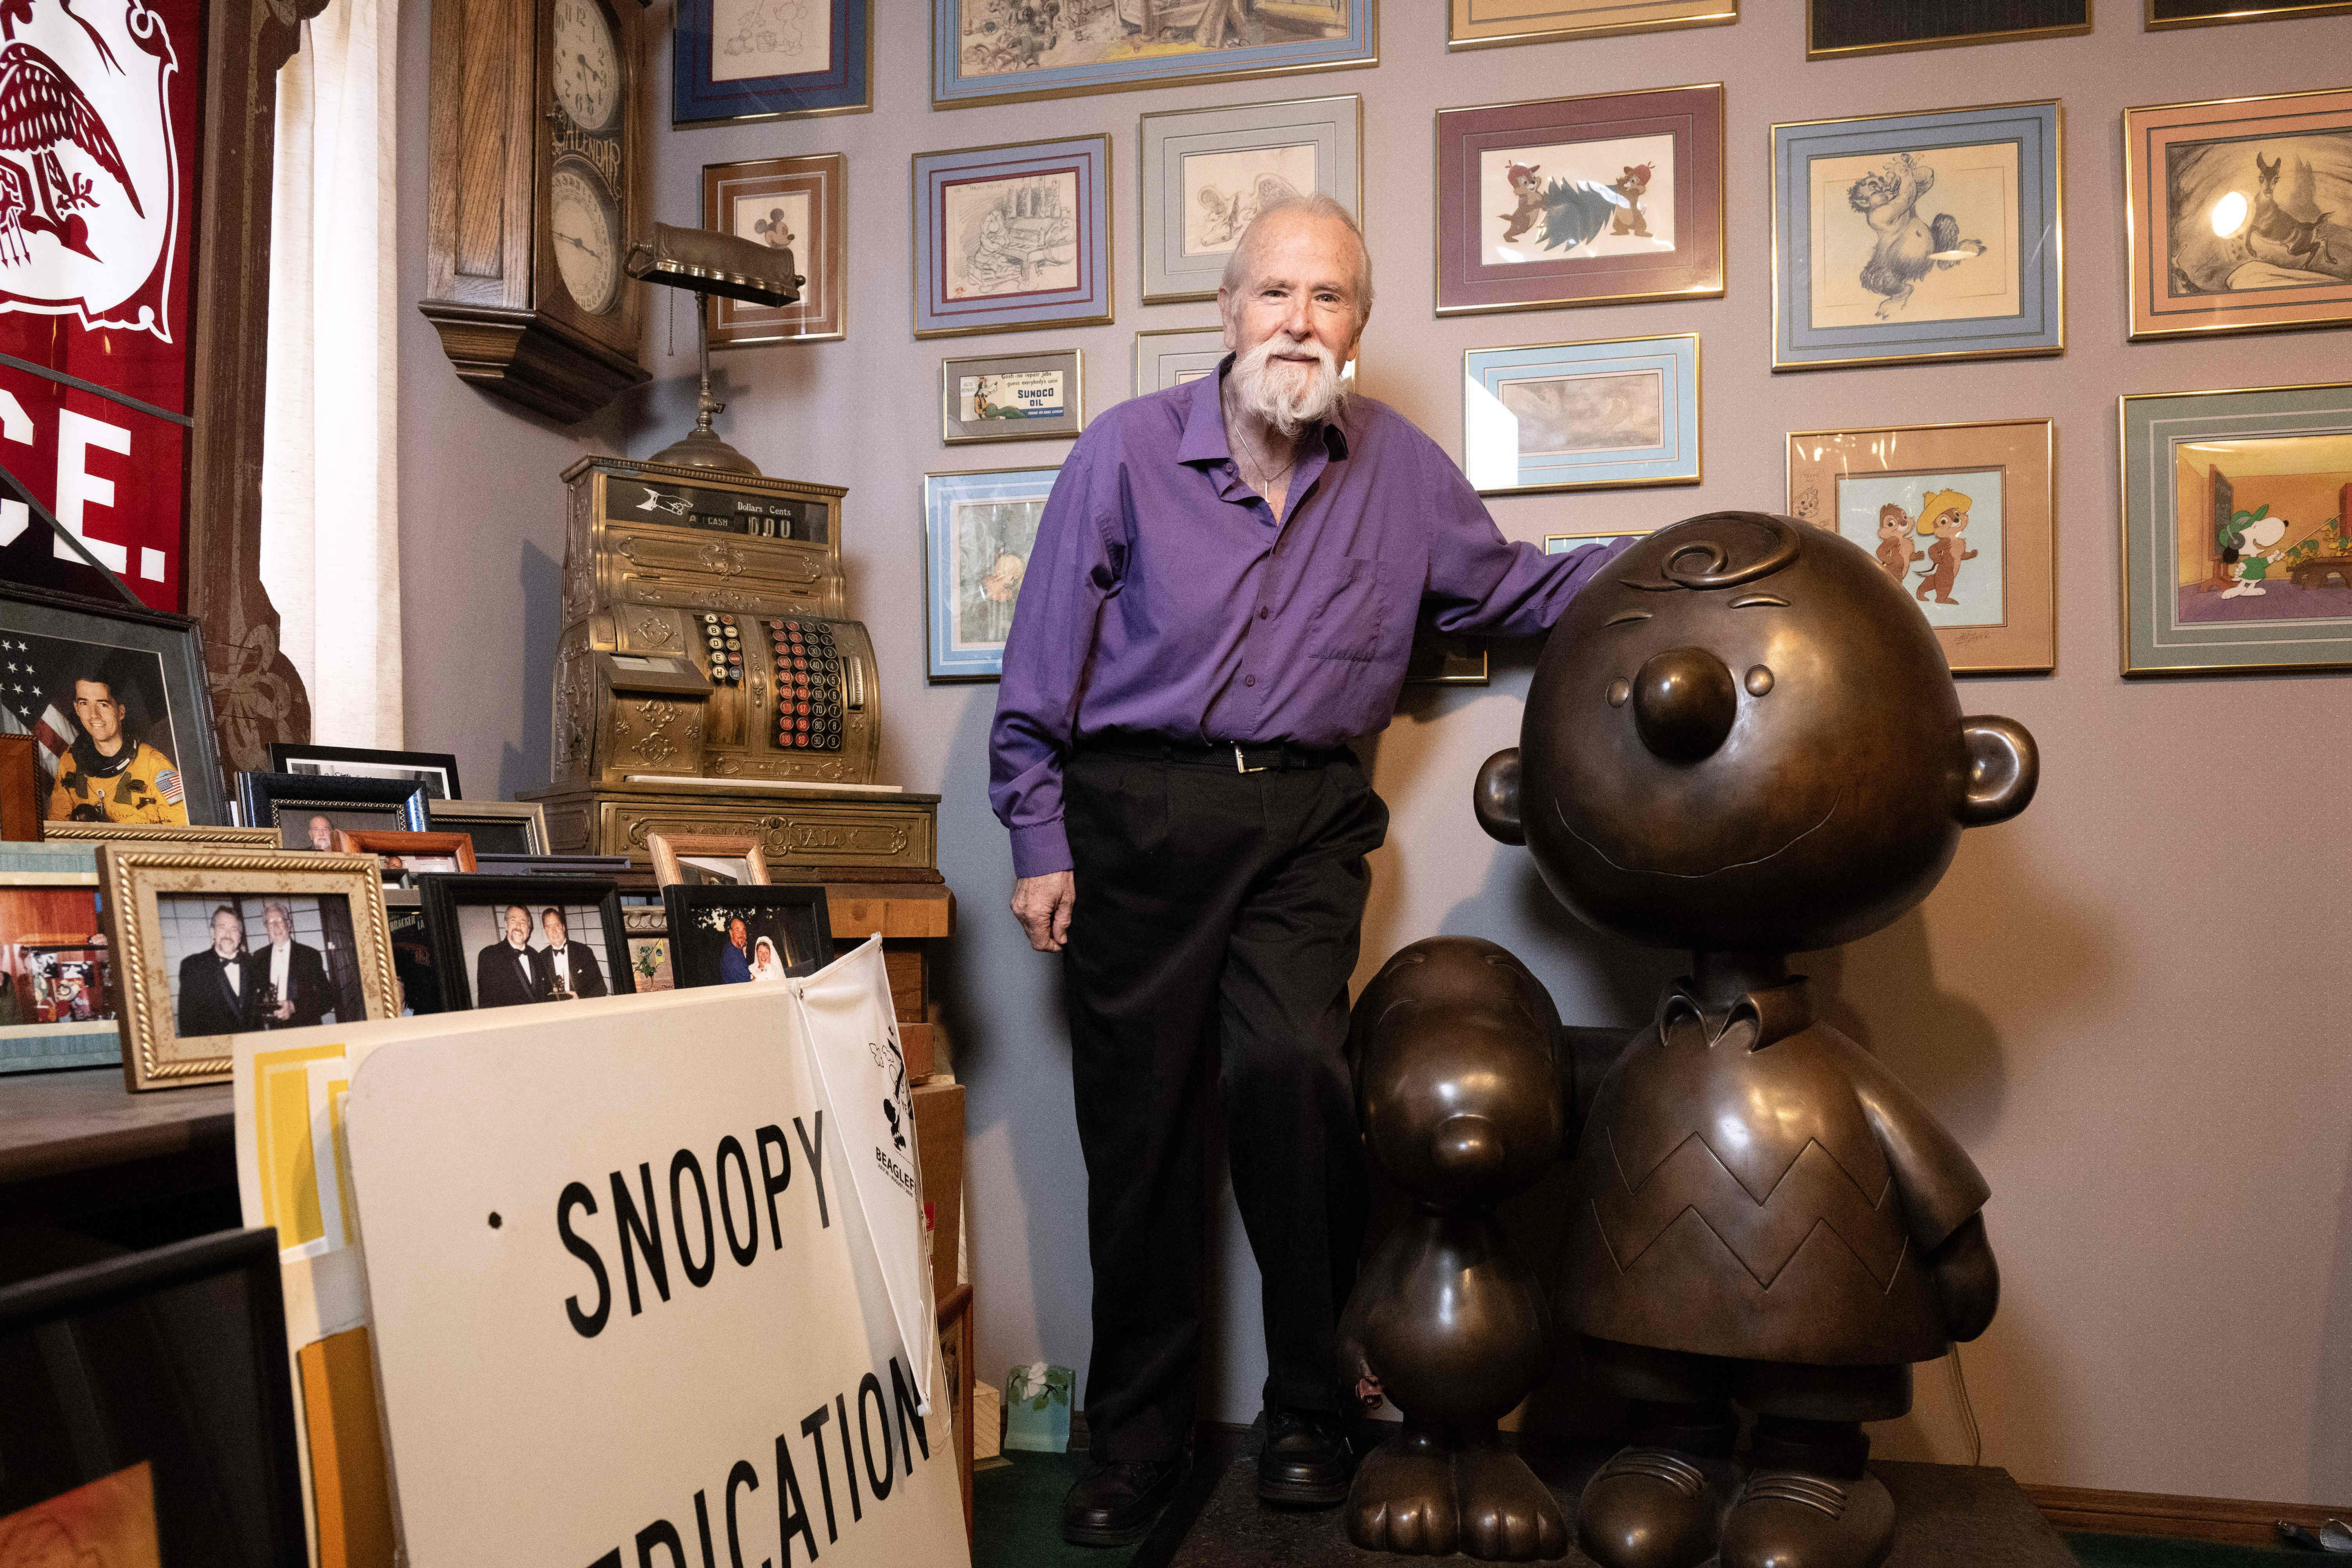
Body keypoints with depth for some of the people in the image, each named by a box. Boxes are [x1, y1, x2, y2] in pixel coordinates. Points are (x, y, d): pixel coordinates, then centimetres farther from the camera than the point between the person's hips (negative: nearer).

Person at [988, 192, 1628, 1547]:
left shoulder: (1401, 468, 8)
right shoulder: (1130, 448, 1)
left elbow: (1513, 588, 21)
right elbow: (1045, 668, 2)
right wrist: (1041, 841, -1)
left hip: (1305, 821, 1)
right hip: (1139, 812, 0)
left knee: (1291, 1064, -20)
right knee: (1139, 1117, 3)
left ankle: (1313, 1416, 3)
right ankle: (1139, 1446, 21)